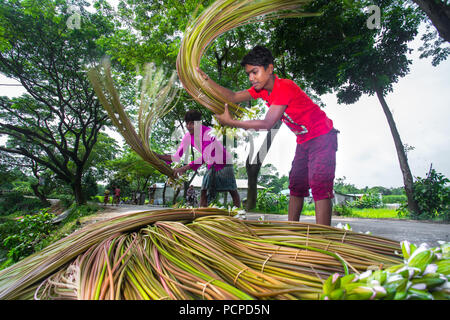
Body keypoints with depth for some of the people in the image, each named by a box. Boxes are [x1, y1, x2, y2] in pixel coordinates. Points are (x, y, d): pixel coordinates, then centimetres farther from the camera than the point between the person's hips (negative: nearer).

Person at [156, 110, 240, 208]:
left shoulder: (209, 132, -28)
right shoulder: (188, 136, -9)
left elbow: (205, 156, -37)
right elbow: (177, 157, -8)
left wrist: (186, 167, -44)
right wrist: (158, 156, -21)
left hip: (224, 163, -5)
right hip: (211, 166, 5)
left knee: (233, 191, 1)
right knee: (204, 191, -7)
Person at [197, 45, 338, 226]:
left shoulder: (284, 87, -26)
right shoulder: (261, 88, 1)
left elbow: (267, 124, -31)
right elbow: (233, 97, -4)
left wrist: (231, 122, -29)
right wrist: (206, 80, -12)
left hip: (322, 137, -8)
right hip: (303, 141, 9)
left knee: (319, 185, -15)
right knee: (296, 185, 8)